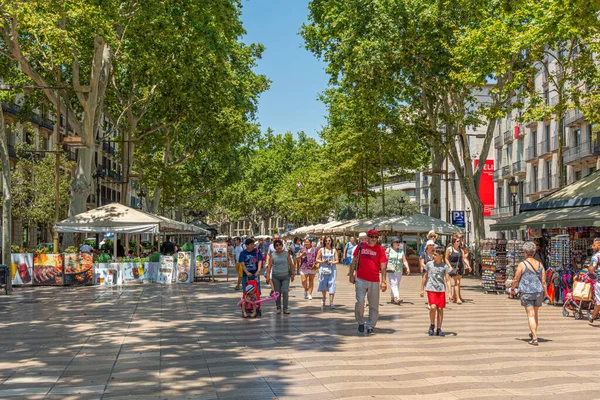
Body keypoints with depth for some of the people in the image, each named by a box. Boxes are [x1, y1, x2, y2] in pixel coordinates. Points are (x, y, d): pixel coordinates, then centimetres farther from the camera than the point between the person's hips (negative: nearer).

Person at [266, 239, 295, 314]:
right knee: (277, 293, 4)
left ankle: (285, 308, -2)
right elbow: (269, 266, -2)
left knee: (285, 291, -10)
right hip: (276, 276, 0)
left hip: (285, 276, 0)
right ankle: (278, 308, 16)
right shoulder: (272, 255, -1)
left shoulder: (286, 253, 1)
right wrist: (268, 276, -8)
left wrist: (293, 274, 3)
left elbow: (291, 264, 5)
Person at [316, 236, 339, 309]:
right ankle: (324, 298, 37)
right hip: (323, 269, 1)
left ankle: (331, 303, -9)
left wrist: (332, 262, -13)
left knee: (332, 285, -9)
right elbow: (317, 259, 8)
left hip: (332, 269, -1)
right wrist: (322, 261, -11)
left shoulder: (334, 250, 7)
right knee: (323, 285, 8)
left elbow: (337, 261, 6)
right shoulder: (321, 250, 7)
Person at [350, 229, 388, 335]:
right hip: (361, 279, 0)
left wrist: (383, 281, -6)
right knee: (360, 301, -9)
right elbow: (354, 261, 12)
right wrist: (351, 275, 8)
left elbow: (383, 266, 0)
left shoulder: (380, 249, 2)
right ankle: (361, 322, 13)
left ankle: (371, 326, 16)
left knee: (374, 305, 4)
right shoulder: (361, 246, 5)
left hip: (374, 281, 0)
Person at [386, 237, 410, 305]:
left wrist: (407, 268, -6)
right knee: (393, 284, -16)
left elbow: (404, 261, 8)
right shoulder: (389, 250, 3)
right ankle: (397, 299, -29)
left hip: (399, 271, 4)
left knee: (397, 285, 8)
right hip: (391, 271, -4)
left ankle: (393, 299, 20)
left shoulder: (401, 251, 12)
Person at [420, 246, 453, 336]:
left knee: (440, 309, 2)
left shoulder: (445, 266, 1)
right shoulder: (429, 264, 3)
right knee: (433, 307, -16)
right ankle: (432, 326, 6)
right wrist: (422, 289, 11)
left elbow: (448, 280, 0)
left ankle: (439, 329, 14)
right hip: (431, 289, -1)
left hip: (441, 290, 1)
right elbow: (424, 277, 11)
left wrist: (450, 293, -7)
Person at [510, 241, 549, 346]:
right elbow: (543, 281, 5)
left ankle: (534, 338, -8)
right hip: (538, 291, 5)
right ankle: (533, 333, 37)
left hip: (527, 292, -5)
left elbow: (516, 279, -3)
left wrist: (512, 289, 12)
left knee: (531, 315, -3)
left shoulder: (522, 264, -9)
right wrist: (545, 292, 16)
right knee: (535, 314, 20)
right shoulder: (540, 264, 4)